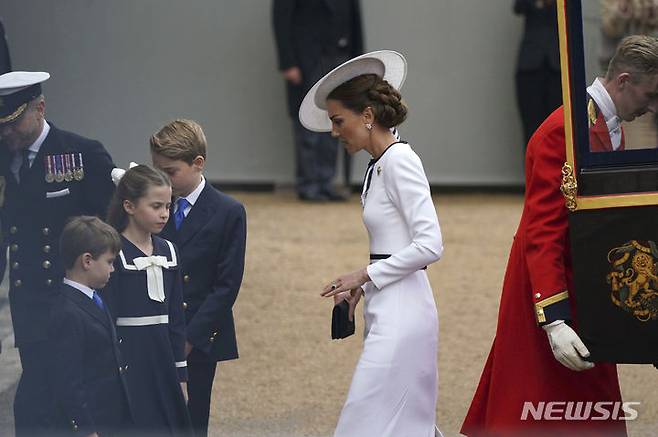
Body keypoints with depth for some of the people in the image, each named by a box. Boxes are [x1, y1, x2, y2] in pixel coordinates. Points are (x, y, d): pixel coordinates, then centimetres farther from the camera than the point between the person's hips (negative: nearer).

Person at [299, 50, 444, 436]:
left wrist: (365, 275, -13)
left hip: (401, 313, -10)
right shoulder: (379, 166, 16)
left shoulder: (399, 161, -12)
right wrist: (360, 288, 9)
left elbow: (430, 244, -19)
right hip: (389, 313, 10)